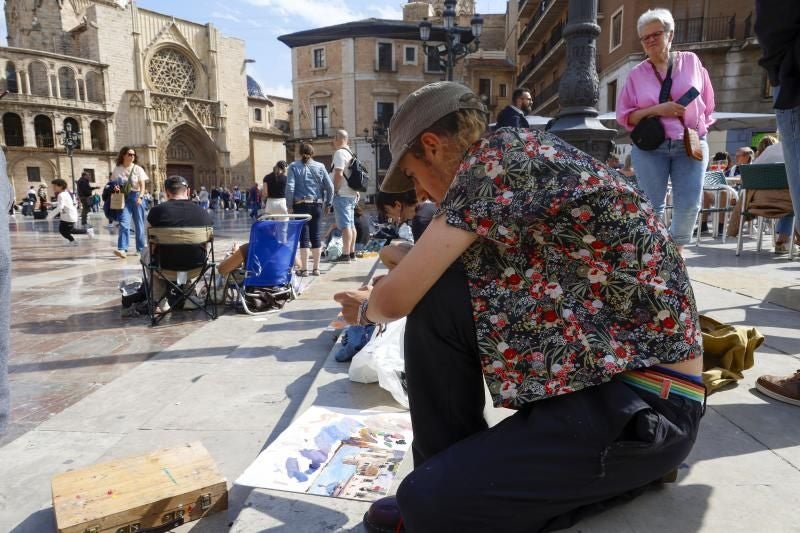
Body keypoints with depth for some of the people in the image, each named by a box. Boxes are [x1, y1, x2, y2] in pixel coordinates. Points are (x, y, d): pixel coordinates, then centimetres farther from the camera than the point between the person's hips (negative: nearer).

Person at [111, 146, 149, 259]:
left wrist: (140, 197, -18)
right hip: (123, 198, 0)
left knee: (139, 224, 6)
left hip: (136, 197, 0)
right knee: (124, 222, -13)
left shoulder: (138, 169, 2)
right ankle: (122, 249, -19)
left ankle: (141, 249, 17)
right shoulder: (117, 169, 6)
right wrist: (115, 188, -7)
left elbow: (142, 185, -3)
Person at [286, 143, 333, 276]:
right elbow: (330, 186, 1)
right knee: (316, 236, 8)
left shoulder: (294, 166, -1)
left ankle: (304, 269, 1)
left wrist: (289, 205, -2)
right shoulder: (320, 166, 5)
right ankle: (316, 268, 12)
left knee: (304, 236, 1)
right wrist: (327, 202, 12)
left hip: (301, 205, -2)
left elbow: (290, 187, -9)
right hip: (317, 205, 2)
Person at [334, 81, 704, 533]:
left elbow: (397, 298, -13)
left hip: (646, 405, -9)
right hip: (599, 374, 9)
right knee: (435, 292, -3)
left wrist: (366, 308, 7)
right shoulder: (525, 160, 12)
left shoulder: (502, 153, -15)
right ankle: (452, 470, 8)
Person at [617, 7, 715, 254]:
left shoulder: (691, 61, 9)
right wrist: (657, 109, -11)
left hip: (692, 145, 1)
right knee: (652, 206, -3)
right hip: (650, 147, -1)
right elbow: (624, 116, 1)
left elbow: (707, 102, 15)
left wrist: (700, 129, 7)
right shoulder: (637, 73, 6)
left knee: (690, 205, -6)